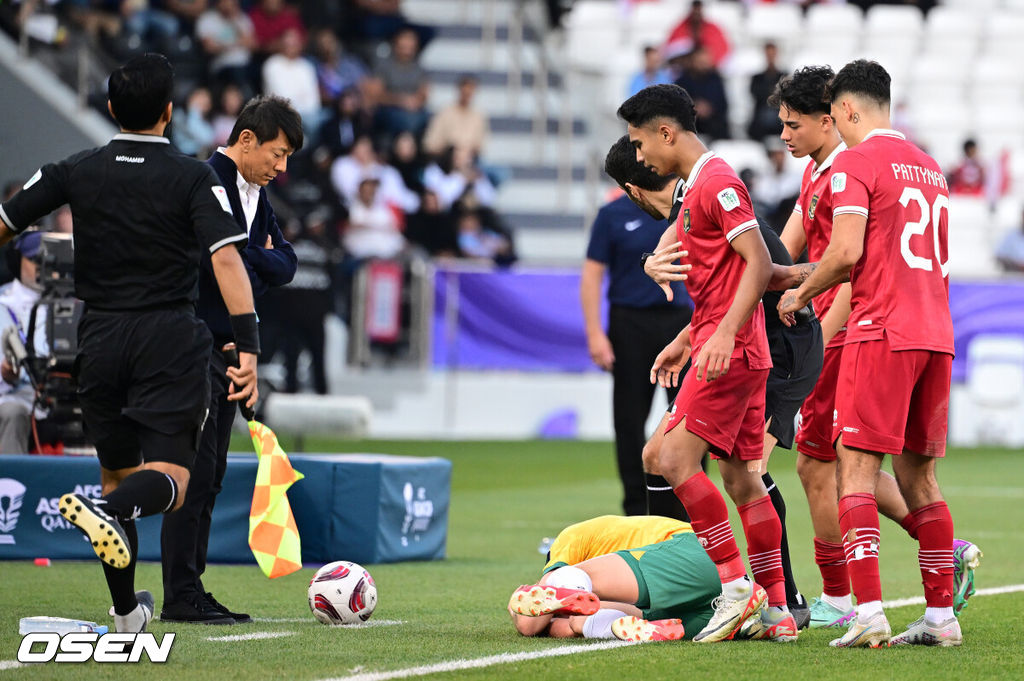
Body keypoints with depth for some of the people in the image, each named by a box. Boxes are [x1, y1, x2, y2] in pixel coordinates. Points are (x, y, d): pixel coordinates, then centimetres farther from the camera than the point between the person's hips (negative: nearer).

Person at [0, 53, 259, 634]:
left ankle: (126, 611, 22)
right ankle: (106, 512, -40)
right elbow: (227, 260, -16)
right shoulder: (193, 178, -5)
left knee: (118, 471, 18)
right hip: (171, 340, -3)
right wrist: (248, 347, -20)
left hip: (100, 339, 3)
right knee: (169, 477, -6)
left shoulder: (76, 173, 3)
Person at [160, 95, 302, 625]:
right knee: (194, 472, -10)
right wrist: (261, 268, -4)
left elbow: (284, 264, 11)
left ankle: (191, 593, 12)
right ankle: (181, 597, -8)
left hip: (225, 350, 9)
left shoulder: (255, 192, 16)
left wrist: (255, 259, -6)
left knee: (209, 477, 9)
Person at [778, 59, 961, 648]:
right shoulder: (928, 165, 19)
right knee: (918, 475, 11)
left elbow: (847, 252, -15)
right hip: (936, 334, 7)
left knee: (856, 469, -6)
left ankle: (869, 612, -17)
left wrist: (801, 293, 2)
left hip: (882, 331, -7)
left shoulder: (855, 162, -5)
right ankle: (942, 615, 9)